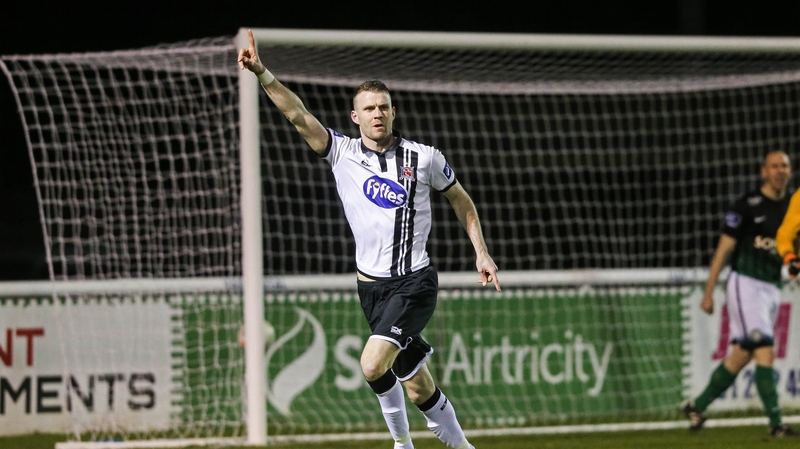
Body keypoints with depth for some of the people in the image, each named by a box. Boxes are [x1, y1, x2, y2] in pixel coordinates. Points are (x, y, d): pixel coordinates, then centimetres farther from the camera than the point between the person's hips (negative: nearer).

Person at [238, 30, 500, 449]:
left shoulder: (424, 158, 0)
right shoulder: (342, 152, 2)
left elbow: (460, 199, 15)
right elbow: (298, 115, -9)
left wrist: (481, 253, 10)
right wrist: (262, 73, -22)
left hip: (414, 283, -3)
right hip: (371, 285, 3)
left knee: (373, 365, -22)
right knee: (418, 387, 5)